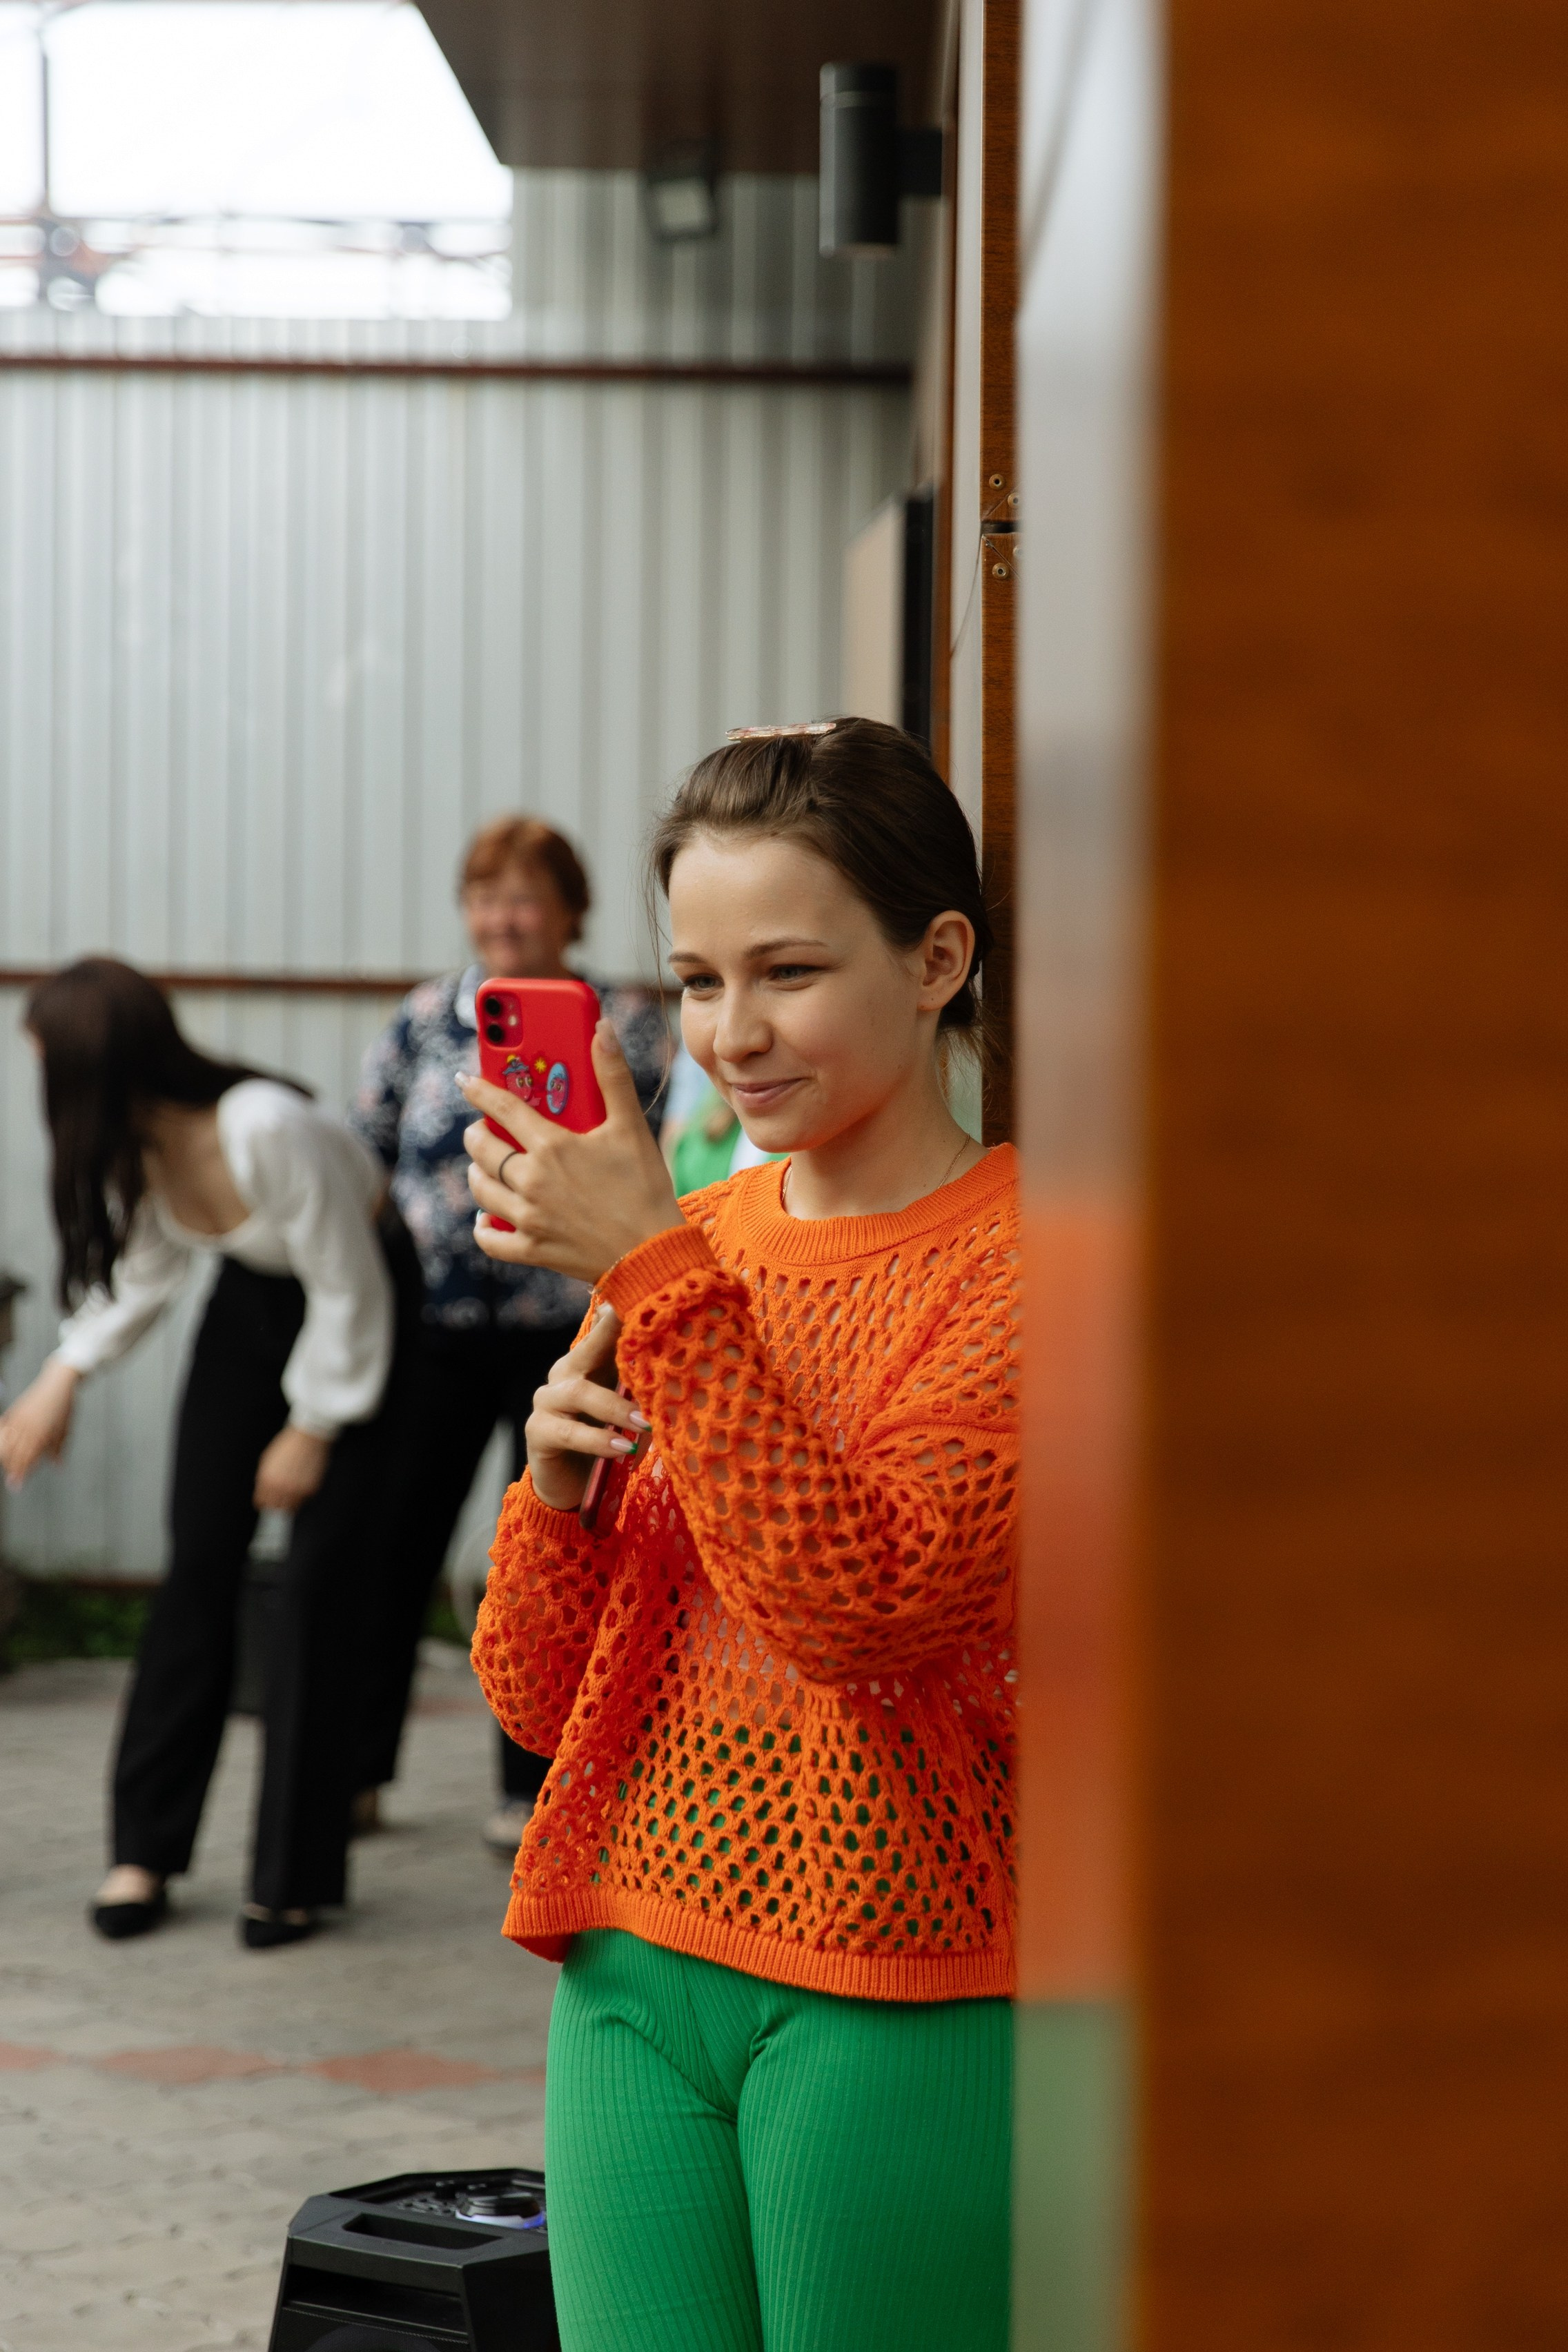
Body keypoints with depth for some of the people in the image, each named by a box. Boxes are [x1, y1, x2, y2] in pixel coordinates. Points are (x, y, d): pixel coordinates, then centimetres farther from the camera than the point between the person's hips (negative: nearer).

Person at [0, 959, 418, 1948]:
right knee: (201, 1562, 0)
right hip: (252, 1302, 6)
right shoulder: (132, 1144, -13)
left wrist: (310, 1433, -14)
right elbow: (145, 1267, 7)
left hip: (363, 1308, -6)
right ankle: (147, 1849, 6)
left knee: (319, 1580, -9)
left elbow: (349, 1295, -23)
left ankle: (296, 1875, -2)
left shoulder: (271, 1131, -35)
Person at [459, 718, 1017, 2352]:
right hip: (635, 1974, 5)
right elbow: (540, 1701, 13)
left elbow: (865, 1602, -23)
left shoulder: (1034, 1255, -8)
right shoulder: (668, 1252, 11)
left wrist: (659, 1274, -21)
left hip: (901, 1998, -5)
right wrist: (558, 1480, -6)